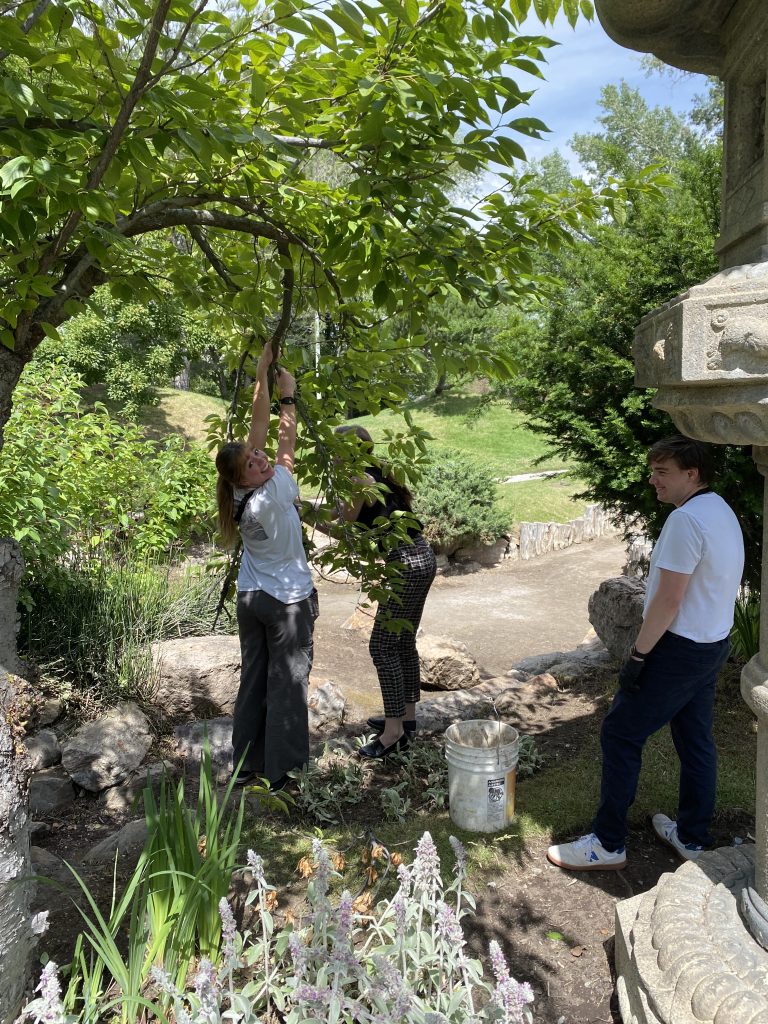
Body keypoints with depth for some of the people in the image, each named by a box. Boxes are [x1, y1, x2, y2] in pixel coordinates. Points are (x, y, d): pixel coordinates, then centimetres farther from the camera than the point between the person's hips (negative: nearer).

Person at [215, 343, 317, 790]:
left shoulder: (240, 495, -6)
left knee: (253, 681, 15)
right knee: (286, 685, 3)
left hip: (251, 599, 7)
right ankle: (279, 774, 11)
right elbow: (287, 443, -10)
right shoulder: (272, 494, -23)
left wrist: (263, 376, 1)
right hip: (288, 602, -7)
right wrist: (288, 394, -3)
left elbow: (259, 427, -2)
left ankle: (245, 765, 24)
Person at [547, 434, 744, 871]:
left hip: (679, 649, -10)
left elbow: (669, 599, -23)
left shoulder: (686, 519, -22)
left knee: (621, 734, 0)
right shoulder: (723, 512, 9)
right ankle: (693, 837, 31)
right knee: (696, 740, 18)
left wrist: (638, 655, -15)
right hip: (714, 645, 10)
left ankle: (608, 844, 8)